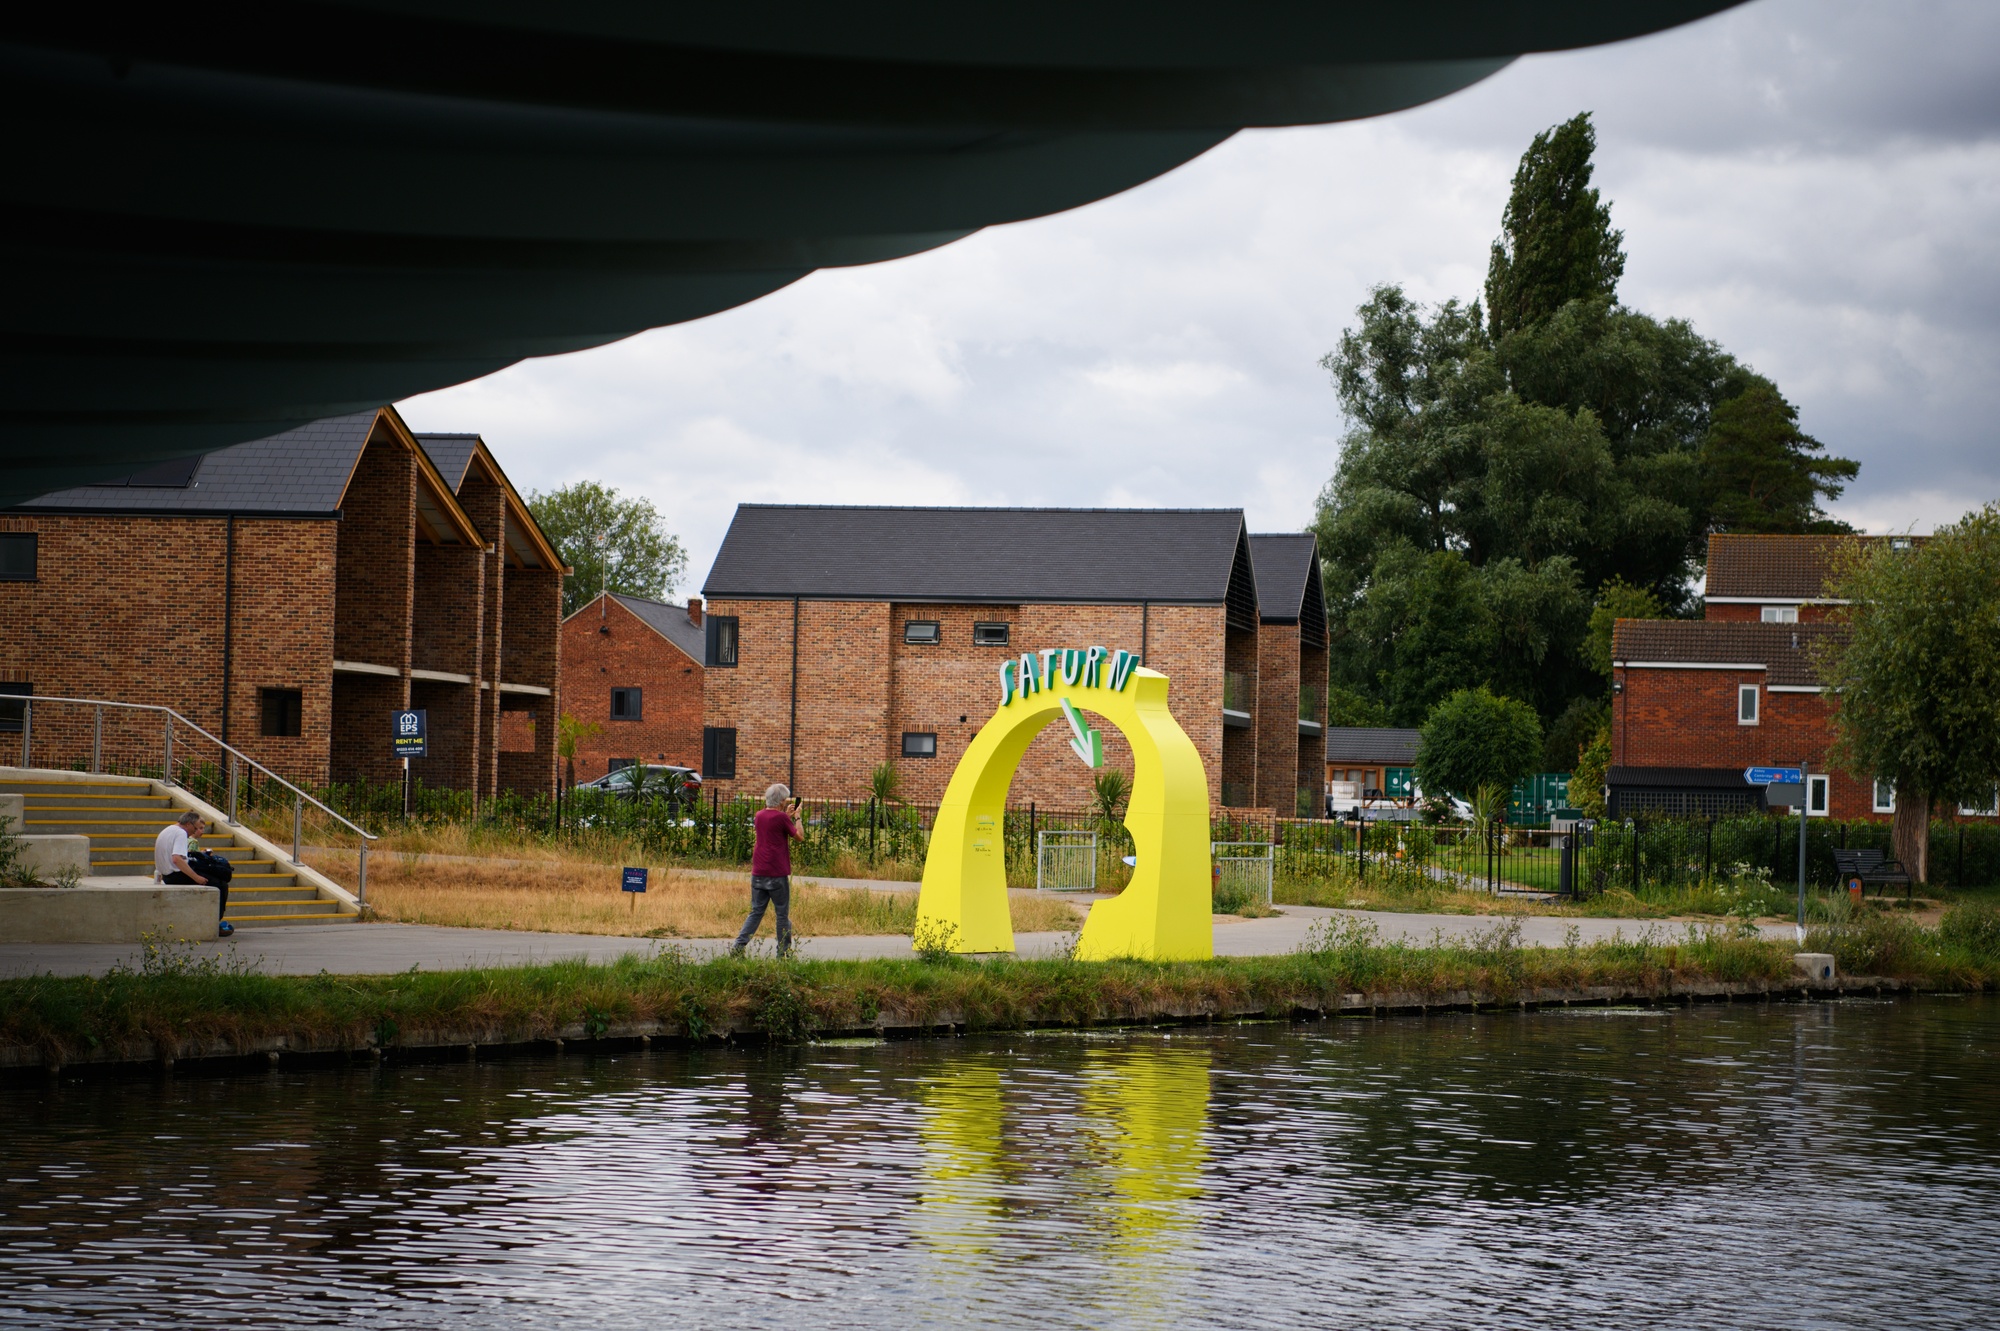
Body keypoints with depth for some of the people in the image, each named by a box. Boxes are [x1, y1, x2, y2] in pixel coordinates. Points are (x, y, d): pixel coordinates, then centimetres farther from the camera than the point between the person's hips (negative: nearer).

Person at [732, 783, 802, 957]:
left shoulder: (760, 815, 8)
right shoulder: (781, 817, -11)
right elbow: (799, 835, 0)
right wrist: (796, 817, 13)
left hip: (758, 872, 6)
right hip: (777, 874, -6)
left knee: (756, 912, 10)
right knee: (783, 914, 6)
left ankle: (739, 946, -3)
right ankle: (784, 951, 11)